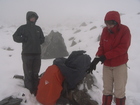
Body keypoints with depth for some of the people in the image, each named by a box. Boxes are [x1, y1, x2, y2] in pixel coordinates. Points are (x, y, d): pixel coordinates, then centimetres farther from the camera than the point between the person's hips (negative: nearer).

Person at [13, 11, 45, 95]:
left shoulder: (38, 28, 13)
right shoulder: (23, 28, 1)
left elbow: (42, 39, 19)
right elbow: (15, 37, 0)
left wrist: (37, 42, 0)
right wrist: (25, 39, -13)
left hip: (37, 54, 4)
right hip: (27, 54, -4)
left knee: (35, 73, 10)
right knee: (28, 73, -3)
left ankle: (35, 90, 19)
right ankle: (29, 91, 5)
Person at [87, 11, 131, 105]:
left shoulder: (124, 30, -12)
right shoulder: (105, 30, 0)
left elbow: (123, 48, -17)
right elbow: (101, 46, 2)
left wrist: (106, 56, -19)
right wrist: (97, 58, -15)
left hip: (120, 65, -4)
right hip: (107, 65, 4)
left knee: (119, 90, 3)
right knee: (107, 89, 12)